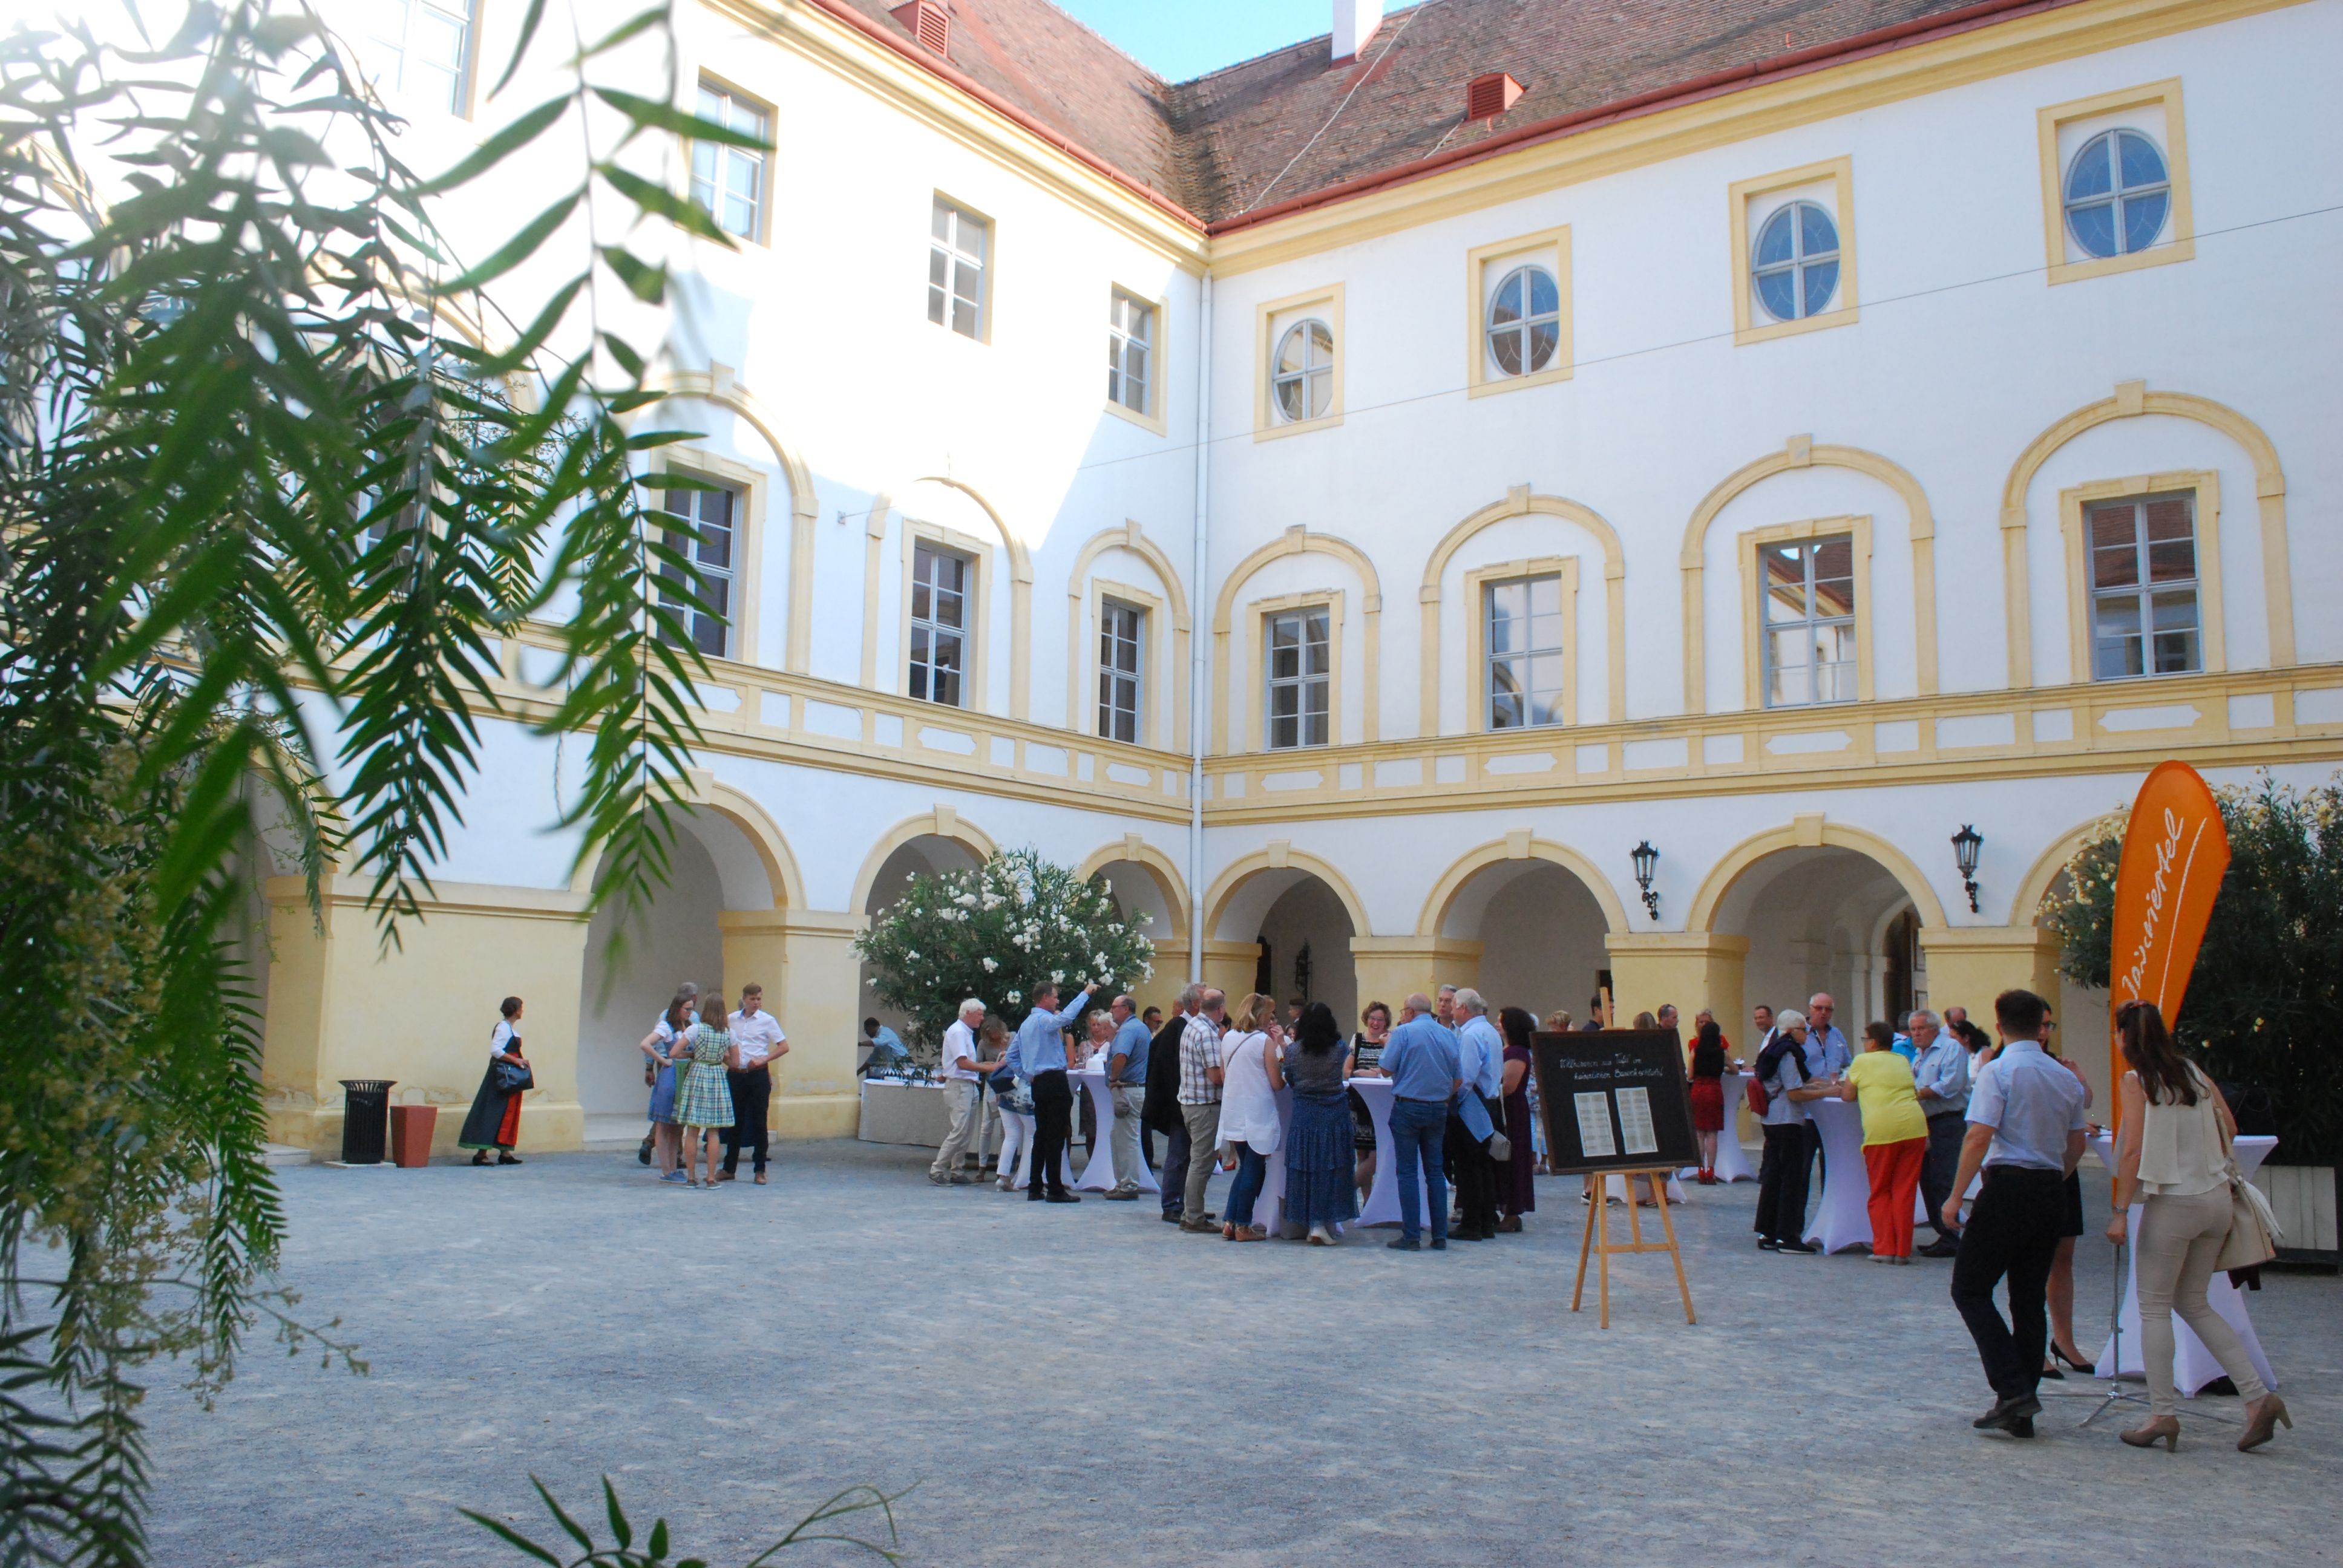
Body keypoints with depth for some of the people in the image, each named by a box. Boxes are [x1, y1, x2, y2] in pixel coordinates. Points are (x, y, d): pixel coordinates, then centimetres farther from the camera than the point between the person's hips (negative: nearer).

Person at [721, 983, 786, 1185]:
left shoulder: (767, 1020, -3)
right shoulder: (732, 1019, 6)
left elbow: (784, 1047, -4)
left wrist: (763, 1060, -13)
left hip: (758, 1075, -3)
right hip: (737, 1075, 3)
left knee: (759, 1123, 1)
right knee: (735, 1122, 9)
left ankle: (760, 1170, 8)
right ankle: (729, 1169, 18)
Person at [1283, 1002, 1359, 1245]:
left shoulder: (1293, 1050, -4)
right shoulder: (1339, 1049, -4)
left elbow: (1289, 1081, 6)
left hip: (1304, 1115, 0)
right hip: (1335, 1113, 0)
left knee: (1306, 1168, 6)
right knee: (1333, 1168, 7)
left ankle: (1314, 1224, 7)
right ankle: (1330, 1222, 7)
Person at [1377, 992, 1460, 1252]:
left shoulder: (1404, 1032, -8)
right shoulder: (1449, 1035, 7)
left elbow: (1387, 1070, -8)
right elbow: (1459, 1079, 9)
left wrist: (1388, 1044, 8)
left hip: (1408, 1107, -5)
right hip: (1438, 1109, 5)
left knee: (1408, 1172, 0)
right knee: (1435, 1171, 10)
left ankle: (1411, 1237, -1)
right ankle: (1440, 1236, 10)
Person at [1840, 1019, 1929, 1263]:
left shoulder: (1862, 1061, 7)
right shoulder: (1903, 1062, 20)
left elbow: (1847, 1096, 14)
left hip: (1881, 1130, -4)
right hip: (1914, 1127, 4)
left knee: (1880, 1192, 8)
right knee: (1905, 1191, 8)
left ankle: (1884, 1249, 4)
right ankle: (1903, 1250, 7)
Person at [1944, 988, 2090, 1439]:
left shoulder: (1998, 1072, -10)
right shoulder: (2067, 1078, 10)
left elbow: (1979, 1136, -17)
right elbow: (2076, 1144, 15)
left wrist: (1956, 1195, -13)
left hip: (2009, 1186, -7)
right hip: (2052, 1191, 7)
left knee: (1970, 1288, 2)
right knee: (2030, 1299, 11)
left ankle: (2013, 1389, -10)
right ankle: (2020, 1411, 13)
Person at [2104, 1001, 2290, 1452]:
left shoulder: (2135, 1081, -9)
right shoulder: (2194, 1073, 9)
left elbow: (2133, 1150, -14)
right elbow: (2229, 1129, 12)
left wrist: (2120, 1212, -13)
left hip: (2172, 1200, -6)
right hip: (2217, 1197, 7)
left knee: (2154, 1308, 3)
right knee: (2193, 1304, 18)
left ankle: (2163, 1414, 2)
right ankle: (2258, 1397, 9)